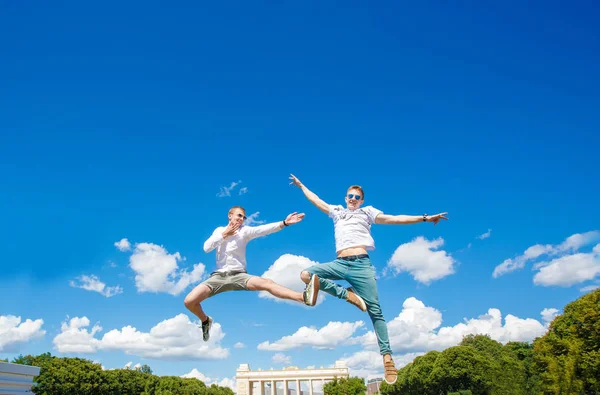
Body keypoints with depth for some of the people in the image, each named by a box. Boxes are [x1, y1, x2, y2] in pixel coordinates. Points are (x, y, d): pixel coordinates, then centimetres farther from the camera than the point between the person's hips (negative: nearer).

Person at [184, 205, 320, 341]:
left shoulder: (245, 230, 6)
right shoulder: (219, 230, 14)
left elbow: (263, 229, -13)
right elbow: (206, 248, 0)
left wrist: (284, 223, -29)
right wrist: (224, 235, -3)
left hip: (239, 275, -1)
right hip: (218, 276, 2)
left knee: (266, 283, -29)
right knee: (189, 301, -19)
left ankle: (304, 297, -50)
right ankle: (205, 320, 13)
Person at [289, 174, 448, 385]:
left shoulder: (367, 212, 15)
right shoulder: (337, 212, 24)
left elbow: (394, 219, 8)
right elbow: (316, 200, 33)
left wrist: (423, 218, 0)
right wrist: (301, 185, 40)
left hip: (361, 263, -3)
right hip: (340, 263, 3)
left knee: (374, 310, -8)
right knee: (306, 274, -16)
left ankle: (387, 356, -4)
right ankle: (347, 295, -9)